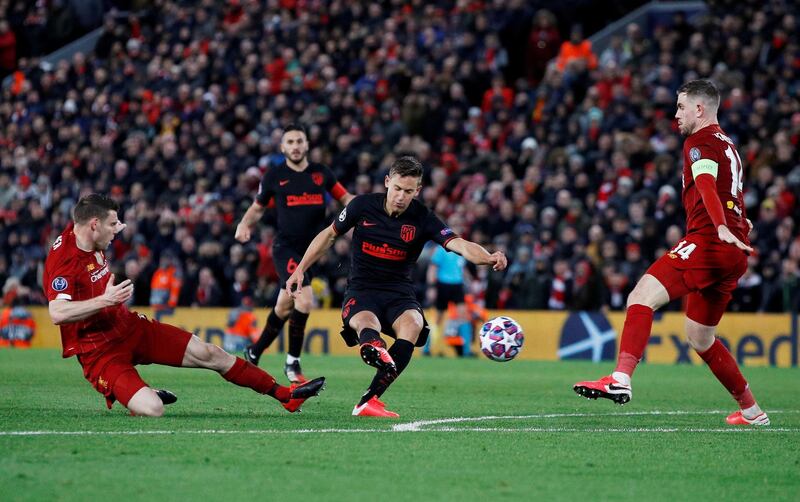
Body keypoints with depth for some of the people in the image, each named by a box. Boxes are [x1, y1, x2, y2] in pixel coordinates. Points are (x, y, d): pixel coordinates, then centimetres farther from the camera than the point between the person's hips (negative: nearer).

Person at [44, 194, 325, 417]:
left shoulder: (90, 242, 3)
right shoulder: (63, 260, -25)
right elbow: (57, 314, -37)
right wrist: (105, 300, -35)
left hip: (130, 327, 9)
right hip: (100, 351, -9)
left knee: (208, 354, 6)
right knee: (151, 410, -28)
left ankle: (285, 394, 17)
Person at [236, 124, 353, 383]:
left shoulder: (321, 173, 7)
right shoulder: (274, 176, 1)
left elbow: (344, 197, 15)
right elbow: (258, 206, 13)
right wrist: (245, 224, -6)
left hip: (311, 249, 4)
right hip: (285, 247, -4)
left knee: (284, 307, 11)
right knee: (305, 298, -23)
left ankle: (255, 352, 31)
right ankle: (292, 362, -12)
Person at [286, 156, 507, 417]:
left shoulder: (423, 218, -5)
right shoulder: (363, 205, -3)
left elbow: (459, 244, -20)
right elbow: (329, 235, 13)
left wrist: (488, 258, -40)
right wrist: (300, 269, 9)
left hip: (399, 293, 0)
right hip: (361, 290, 0)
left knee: (412, 325, -33)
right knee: (368, 328, -35)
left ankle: (368, 401, -36)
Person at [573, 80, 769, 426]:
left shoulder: (700, 142, -4)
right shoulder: (727, 144, 26)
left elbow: (707, 185, -24)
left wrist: (722, 228, -40)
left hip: (706, 242, -10)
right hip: (733, 254, 10)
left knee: (641, 296, -22)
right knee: (700, 337, 20)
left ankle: (621, 379, -41)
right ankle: (751, 411, 25)